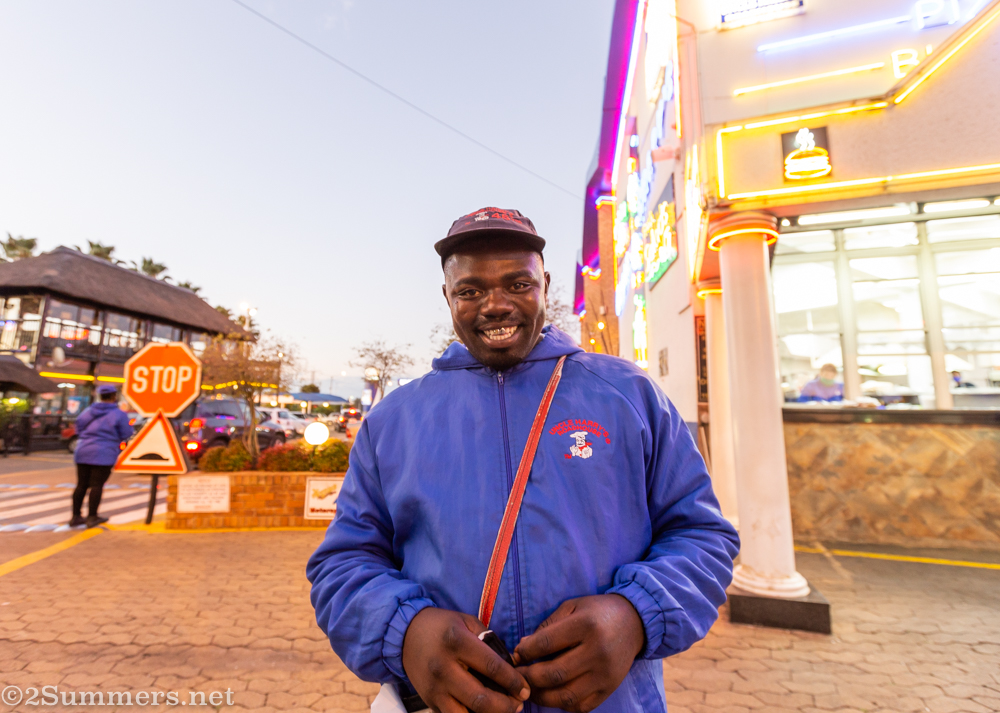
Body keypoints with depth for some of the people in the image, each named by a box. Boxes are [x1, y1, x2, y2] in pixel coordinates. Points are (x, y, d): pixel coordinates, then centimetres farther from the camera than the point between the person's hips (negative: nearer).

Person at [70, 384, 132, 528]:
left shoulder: (89, 411, 9)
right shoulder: (119, 414, -6)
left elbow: (79, 428, 13)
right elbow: (126, 435, -4)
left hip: (83, 452, 6)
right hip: (103, 455, -5)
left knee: (81, 485, 12)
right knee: (97, 485, -1)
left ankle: (76, 517, 17)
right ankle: (92, 517, 2)